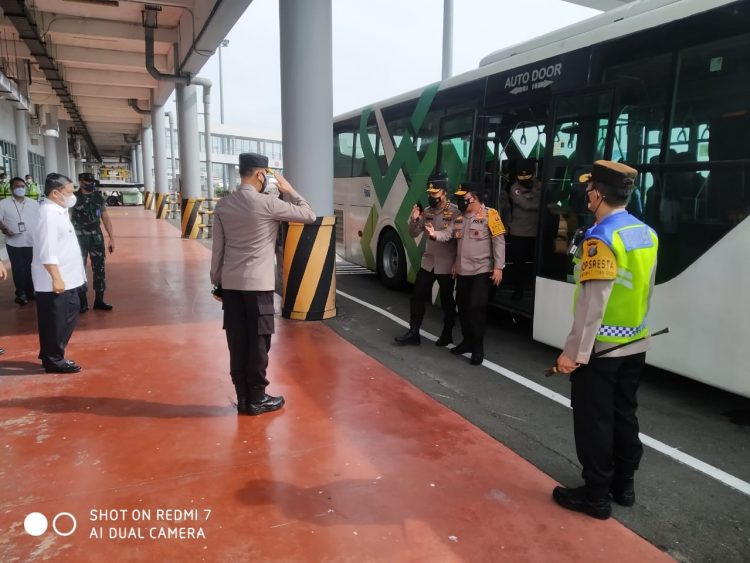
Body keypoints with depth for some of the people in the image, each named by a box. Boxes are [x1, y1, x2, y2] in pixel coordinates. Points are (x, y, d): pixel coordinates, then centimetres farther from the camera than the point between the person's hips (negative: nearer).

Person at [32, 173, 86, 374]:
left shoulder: (58, 211, 12)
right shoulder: (49, 214, -19)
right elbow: (47, 252, -25)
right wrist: (56, 278, -25)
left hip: (67, 278, 10)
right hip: (54, 281, -10)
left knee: (66, 318, 18)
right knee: (55, 322, 1)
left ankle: (53, 356, 29)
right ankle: (54, 361, 13)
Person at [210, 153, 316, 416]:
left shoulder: (222, 205, 6)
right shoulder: (267, 204, -12)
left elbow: (217, 249, 8)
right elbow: (309, 216, -5)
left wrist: (216, 282, 16)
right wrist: (290, 191, 6)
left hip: (230, 283, 6)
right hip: (258, 283, -6)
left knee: (237, 342, 10)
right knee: (259, 342, 4)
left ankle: (243, 397, 19)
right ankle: (257, 399, 13)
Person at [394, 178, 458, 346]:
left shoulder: (455, 211, -11)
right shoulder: (427, 212, 7)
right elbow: (413, 233, 8)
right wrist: (414, 220, -9)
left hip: (446, 264, -6)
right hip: (428, 262, 6)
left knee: (447, 301, 8)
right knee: (417, 296, 4)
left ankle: (447, 334, 23)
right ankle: (413, 333, 13)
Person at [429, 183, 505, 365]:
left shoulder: (489, 215, -10)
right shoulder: (459, 216, 11)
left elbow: (499, 242, -11)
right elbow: (449, 234, 4)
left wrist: (498, 267, -15)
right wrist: (434, 234, -17)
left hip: (481, 271, -7)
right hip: (462, 271, 7)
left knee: (477, 308, -6)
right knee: (463, 307, 13)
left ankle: (478, 348, 4)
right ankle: (467, 341, 29)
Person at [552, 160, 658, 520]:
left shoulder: (600, 238, -20)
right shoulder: (647, 234, 4)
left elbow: (592, 302, -23)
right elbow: (642, 291, 12)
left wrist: (573, 352, -19)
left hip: (600, 348, -8)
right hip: (634, 345, 8)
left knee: (593, 422, 5)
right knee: (624, 415, 19)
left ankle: (596, 496, 18)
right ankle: (623, 485, 33)